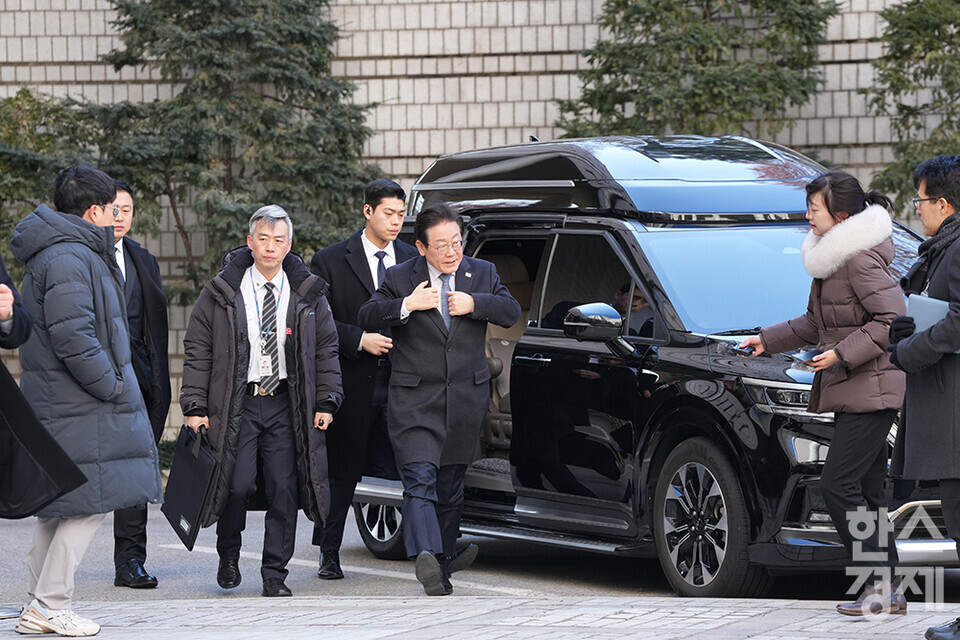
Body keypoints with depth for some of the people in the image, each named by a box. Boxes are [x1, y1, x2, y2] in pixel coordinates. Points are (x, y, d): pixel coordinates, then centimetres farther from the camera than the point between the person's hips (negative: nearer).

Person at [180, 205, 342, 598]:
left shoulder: (307, 294, 6)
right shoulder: (221, 292, 1)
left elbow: (326, 349, 11)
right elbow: (197, 350, 2)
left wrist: (327, 402, 3)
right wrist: (195, 406, -5)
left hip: (287, 404, 2)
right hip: (237, 403, -2)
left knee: (284, 488, -2)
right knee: (237, 484, -8)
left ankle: (275, 574, 7)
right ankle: (228, 554, 19)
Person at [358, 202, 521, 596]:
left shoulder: (482, 274, 9)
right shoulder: (400, 278, 0)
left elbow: (512, 312, 1)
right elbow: (366, 318, -7)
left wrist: (473, 304, -14)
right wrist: (407, 305, -20)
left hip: (465, 401, 3)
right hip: (414, 401, -3)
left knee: (450, 489, 11)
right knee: (420, 479, -19)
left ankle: (442, 566, 20)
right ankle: (426, 555, -33)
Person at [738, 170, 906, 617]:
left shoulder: (860, 260, -16)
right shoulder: (831, 256, 15)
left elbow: (893, 319, -20)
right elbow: (815, 324, 27)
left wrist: (842, 353, -22)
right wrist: (768, 341, 28)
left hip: (871, 390, -10)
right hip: (851, 391, 10)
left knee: (839, 485, -11)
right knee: (866, 489, 9)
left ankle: (879, 585, -7)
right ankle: (890, 590, 12)